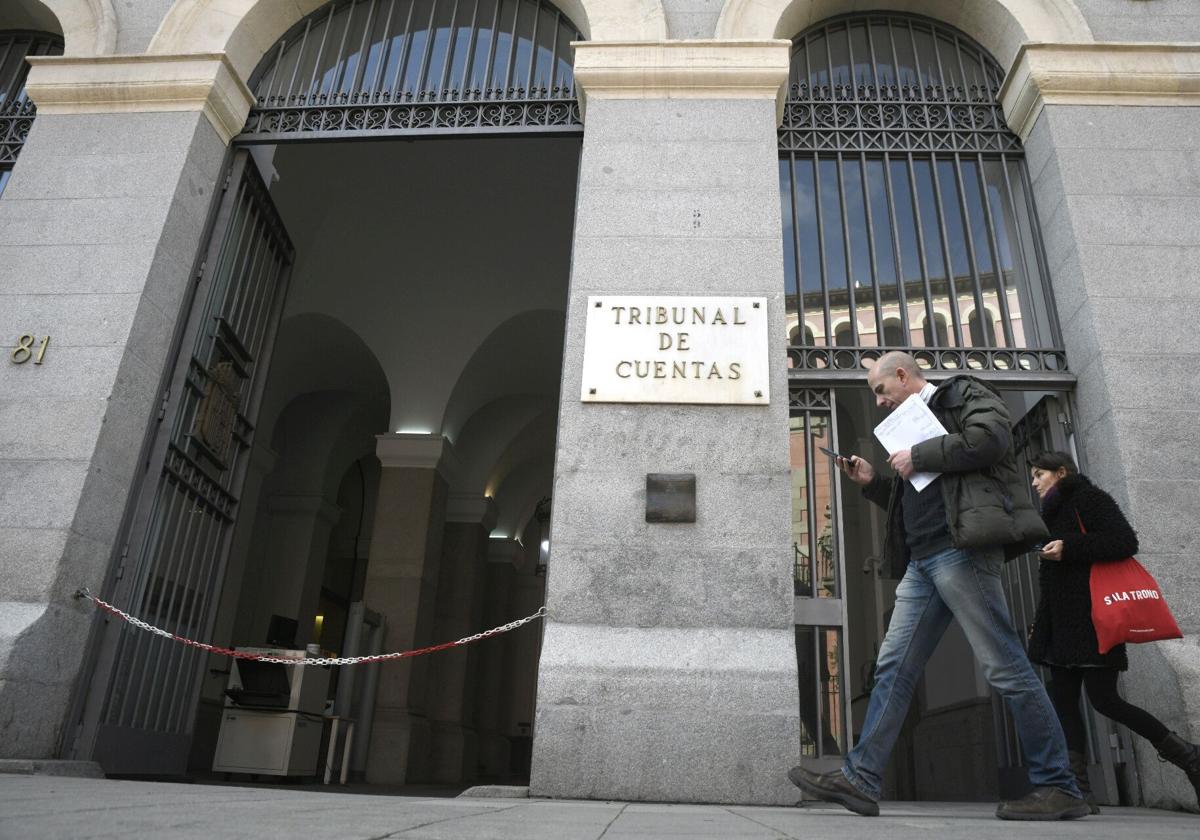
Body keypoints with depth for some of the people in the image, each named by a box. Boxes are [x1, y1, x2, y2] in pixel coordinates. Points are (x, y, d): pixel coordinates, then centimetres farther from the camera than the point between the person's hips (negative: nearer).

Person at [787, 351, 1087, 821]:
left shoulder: (963, 394, 5)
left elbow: (990, 439, -16)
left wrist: (918, 457, -9)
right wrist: (872, 483, 17)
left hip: (960, 549, -9)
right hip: (922, 561, 9)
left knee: (1005, 668, -5)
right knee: (893, 669, 3)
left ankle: (1058, 788, 7)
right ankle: (860, 779, 4)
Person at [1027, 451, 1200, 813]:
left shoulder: (1087, 497, -1)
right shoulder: (1053, 514, 23)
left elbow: (1125, 541, -15)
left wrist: (1069, 549, -20)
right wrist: (1041, 621, 18)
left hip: (1092, 617, -8)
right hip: (1061, 621, 8)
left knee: (1102, 698, -11)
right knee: (1063, 698, -2)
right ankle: (1079, 791, -4)